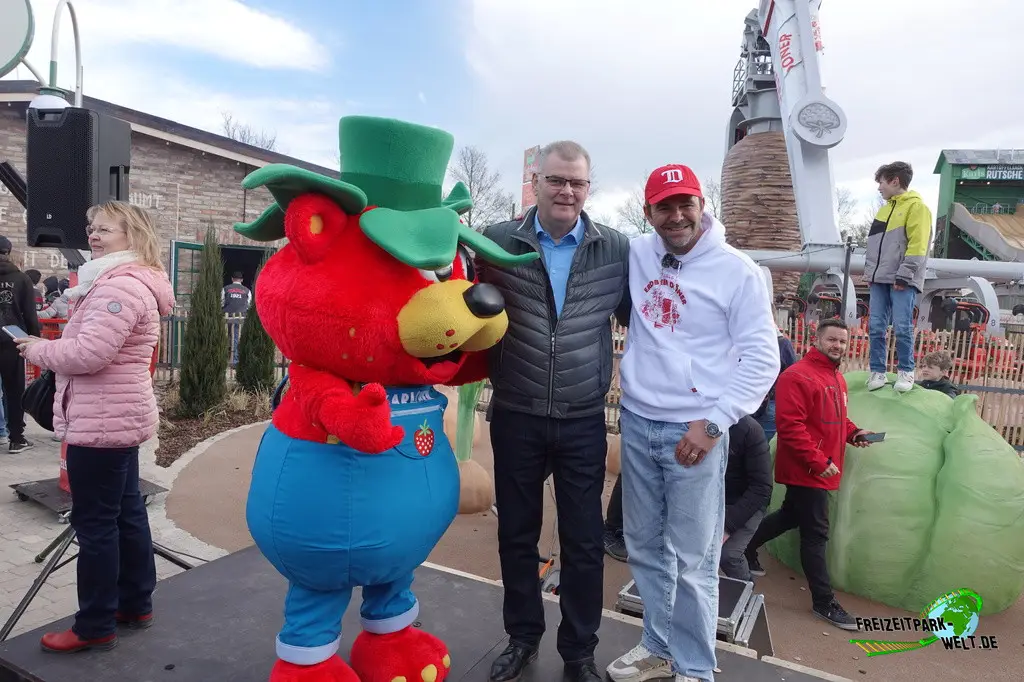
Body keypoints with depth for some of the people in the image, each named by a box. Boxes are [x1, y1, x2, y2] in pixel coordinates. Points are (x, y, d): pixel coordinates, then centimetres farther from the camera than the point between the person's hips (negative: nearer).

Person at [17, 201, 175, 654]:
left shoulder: (121, 286, -18)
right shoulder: (119, 282, 18)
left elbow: (90, 352, -25)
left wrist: (38, 349, -8)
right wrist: (50, 349, 7)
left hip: (102, 421, -11)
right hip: (118, 416, 11)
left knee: (95, 523, -1)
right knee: (126, 512, 16)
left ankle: (95, 627, 11)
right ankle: (135, 604, 27)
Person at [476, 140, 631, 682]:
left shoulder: (617, 250, -1)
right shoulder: (496, 242, -3)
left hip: (583, 421, 0)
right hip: (515, 417, 1)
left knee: (584, 541, 10)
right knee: (516, 534, 15)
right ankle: (522, 636, 38)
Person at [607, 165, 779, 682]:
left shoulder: (737, 270, -8)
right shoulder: (636, 255, 3)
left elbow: (762, 360, -8)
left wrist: (712, 423, -13)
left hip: (694, 431, -4)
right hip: (636, 423, 5)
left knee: (691, 559, 2)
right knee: (644, 547, 16)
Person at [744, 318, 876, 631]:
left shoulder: (837, 377, 13)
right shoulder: (797, 376, -19)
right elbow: (790, 425, -25)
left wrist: (853, 433, 4)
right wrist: (818, 462, -25)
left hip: (819, 470, 10)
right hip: (805, 470, -10)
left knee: (790, 517, 22)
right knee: (815, 534, -1)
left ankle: (746, 548, 40)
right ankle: (823, 602, 10)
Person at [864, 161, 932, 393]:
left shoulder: (916, 206, -4)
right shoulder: (885, 209, 20)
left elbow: (917, 245, -12)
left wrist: (904, 275, -17)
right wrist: (869, 270, 12)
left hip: (902, 280, -7)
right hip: (880, 279, 7)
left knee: (902, 328, -7)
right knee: (875, 327, 2)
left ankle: (906, 372, 7)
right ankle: (878, 372, 9)